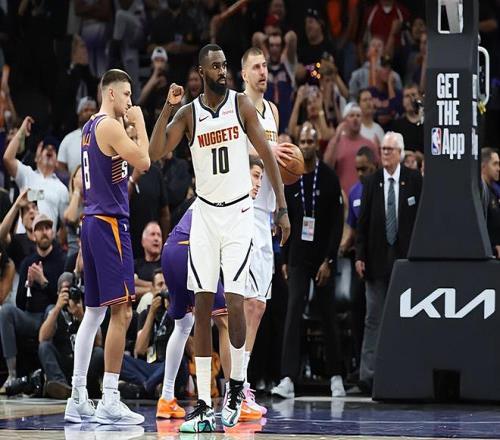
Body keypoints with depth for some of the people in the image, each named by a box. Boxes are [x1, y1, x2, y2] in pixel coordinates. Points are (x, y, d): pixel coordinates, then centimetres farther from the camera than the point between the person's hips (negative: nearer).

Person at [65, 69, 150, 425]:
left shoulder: (91, 128, 18)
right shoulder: (110, 126, -11)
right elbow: (143, 162, -17)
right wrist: (139, 123, -7)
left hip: (93, 222, 10)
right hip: (109, 222, -10)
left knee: (94, 312, 12)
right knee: (122, 311, -10)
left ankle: (79, 399, 12)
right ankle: (110, 401, -13)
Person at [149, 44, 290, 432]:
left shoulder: (242, 105, -2)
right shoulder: (188, 113, 3)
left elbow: (268, 155, -1)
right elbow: (156, 153, -8)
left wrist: (283, 207, -7)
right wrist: (168, 108, -18)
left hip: (239, 212, -2)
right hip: (205, 213, 2)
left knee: (234, 302, -12)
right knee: (202, 305, -1)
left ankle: (237, 385, 9)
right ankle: (204, 406, 0)